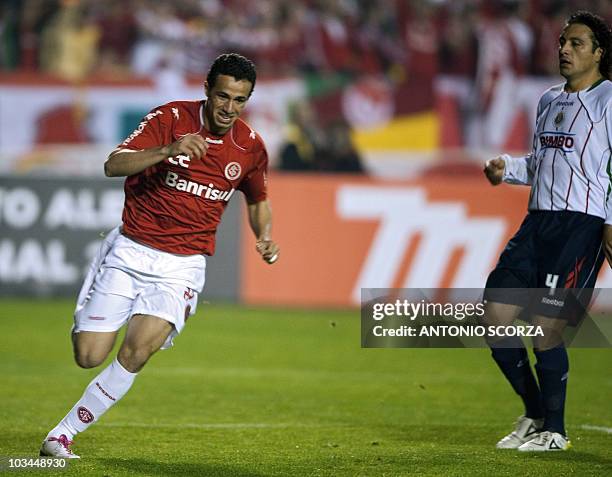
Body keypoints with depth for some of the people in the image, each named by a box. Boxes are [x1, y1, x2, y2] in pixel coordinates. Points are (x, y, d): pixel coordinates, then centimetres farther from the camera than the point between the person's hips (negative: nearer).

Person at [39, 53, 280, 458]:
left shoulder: (251, 147, 1)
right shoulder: (171, 118, -10)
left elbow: (258, 200, 21)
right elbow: (114, 165, -22)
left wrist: (266, 237, 0)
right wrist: (169, 150, -37)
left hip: (183, 265, 1)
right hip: (130, 252, -1)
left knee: (136, 353, -21)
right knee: (89, 357, -7)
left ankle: (63, 434, -8)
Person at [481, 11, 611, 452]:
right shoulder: (549, 101, 19)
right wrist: (506, 168, 9)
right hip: (538, 220, 8)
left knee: (546, 328, -12)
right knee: (496, 319, 2)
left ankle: (554, 431, 5)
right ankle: (535, 415, 19)